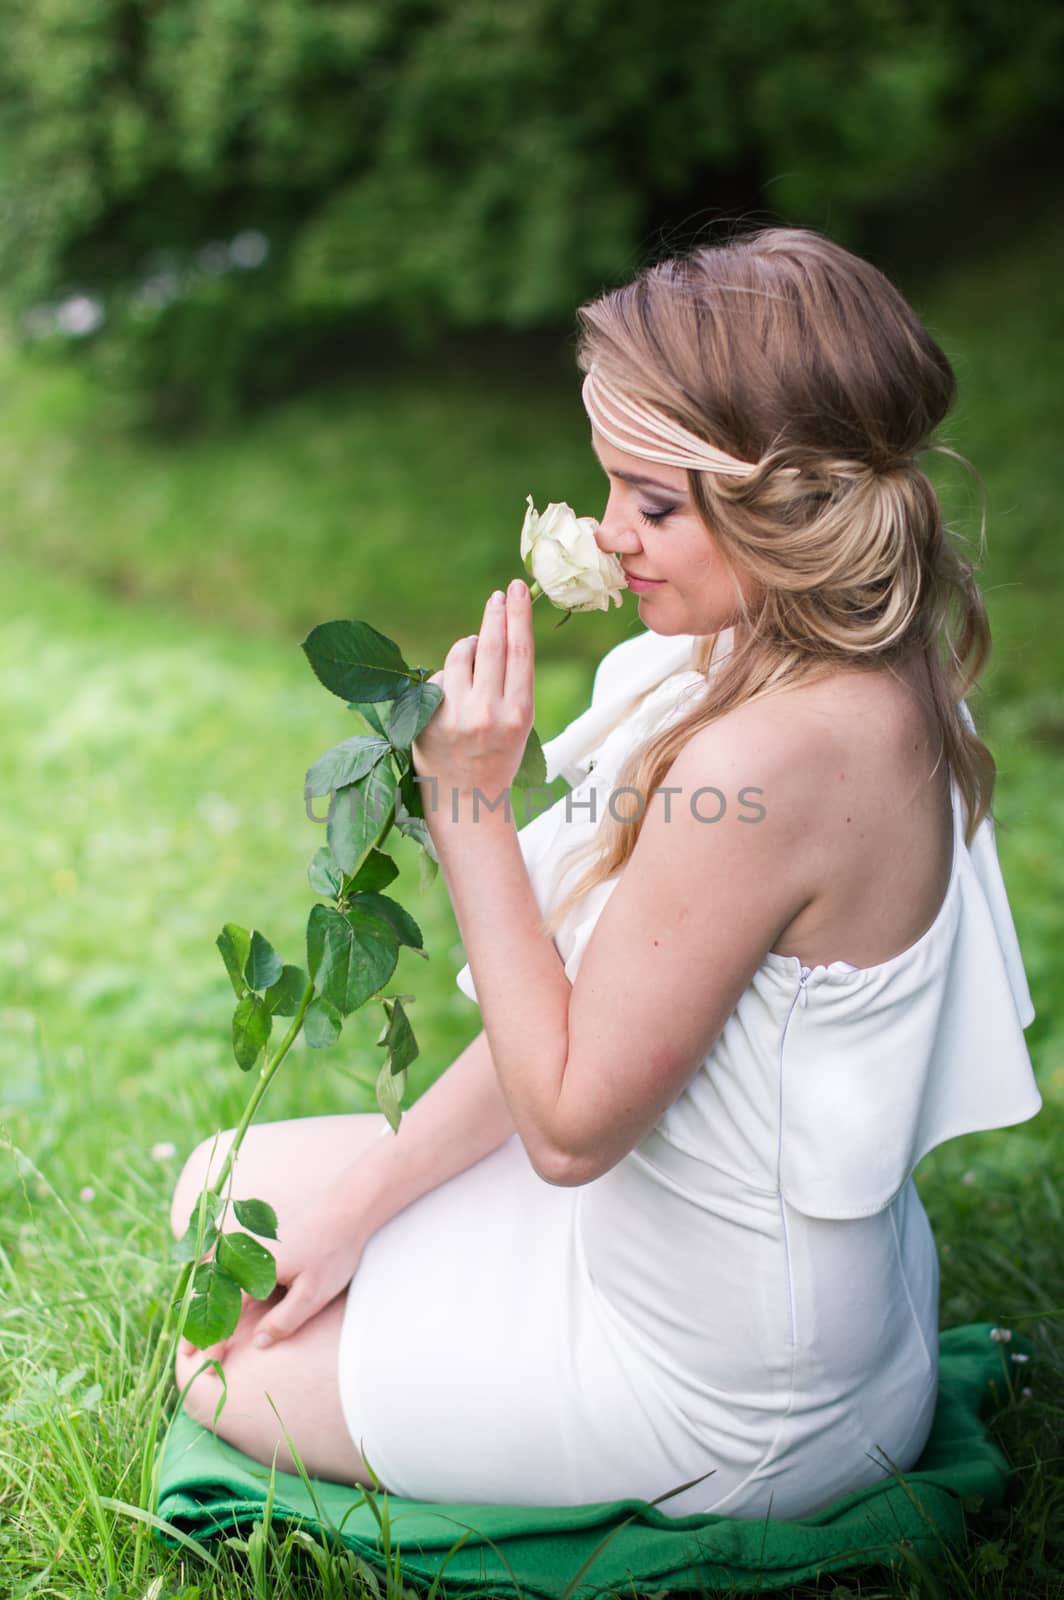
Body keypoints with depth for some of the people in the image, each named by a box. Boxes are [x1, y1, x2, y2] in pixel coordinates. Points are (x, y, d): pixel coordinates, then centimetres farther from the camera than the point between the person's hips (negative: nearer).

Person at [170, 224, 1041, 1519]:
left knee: (218, 1366, 12)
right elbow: (589, 989, 0)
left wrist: (469, 803, -24)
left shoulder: (773, 757, -35)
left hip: (724, 1404, -9)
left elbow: (569, 1121, -25)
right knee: (223, 1187, 20)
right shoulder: (863, 683, -4)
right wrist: (364, 1199, 4)